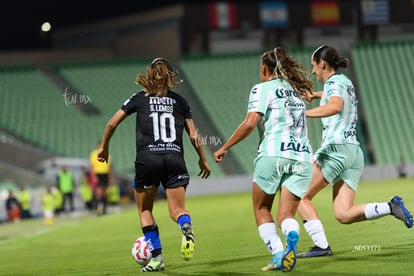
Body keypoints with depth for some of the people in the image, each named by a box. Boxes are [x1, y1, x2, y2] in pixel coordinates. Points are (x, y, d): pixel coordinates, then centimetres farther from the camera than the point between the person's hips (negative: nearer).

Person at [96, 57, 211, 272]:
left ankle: (157, 257, 6)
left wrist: (103, 147, 23)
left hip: (147, 159, -1)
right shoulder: (179, 101, 13)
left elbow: (112, 123, 9)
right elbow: (193, 135, 13)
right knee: (177, 209, 4)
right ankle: (186, 226, -33)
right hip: (174, 158, 1)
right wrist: (203, 160, 25)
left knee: (144, 209, 16)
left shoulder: (140, 98, 10)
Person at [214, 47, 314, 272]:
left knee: (261, 209, 12)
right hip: (302, 157, 5)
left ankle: (277, 254, -5)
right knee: (286, 215, 3)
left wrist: (224, 148, -3)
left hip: (273, 154, -5)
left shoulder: (263, 88, 3)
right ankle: (291, 236, -31)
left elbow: (250, 123, -9)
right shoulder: (296, 91, 23)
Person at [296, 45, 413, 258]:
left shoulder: (334, 82, -5)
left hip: (336, 147, -8)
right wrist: (316, 95, 53)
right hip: (354, 152, 8)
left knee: (301, 197, 0)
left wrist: (303, 113, -31)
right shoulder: (345, 81, 22)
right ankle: (390, 207, -16)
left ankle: (321, 245, -12)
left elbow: (335, 106, -29)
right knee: (343, 214, 0)